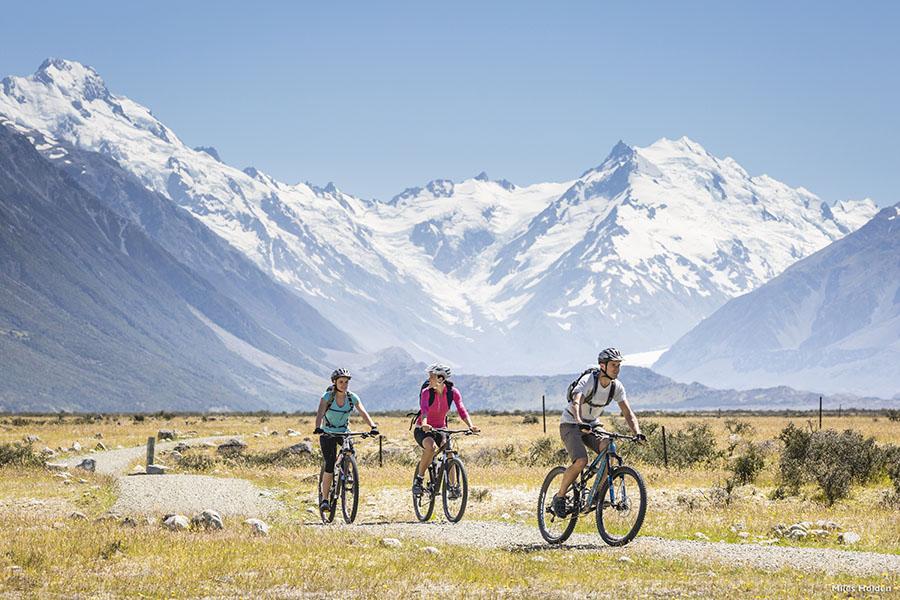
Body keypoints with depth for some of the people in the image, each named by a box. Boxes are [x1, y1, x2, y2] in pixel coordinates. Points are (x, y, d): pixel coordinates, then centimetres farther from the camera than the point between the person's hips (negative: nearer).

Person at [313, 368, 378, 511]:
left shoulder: (352, 397, -6)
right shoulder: (327, 397, -14)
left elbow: (363, 413, -14)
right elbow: (320, 413, -28)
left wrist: (373, 426, -31)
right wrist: (318, 428, -47)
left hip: (344, 432, 2)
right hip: (328, 433, -2)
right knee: (330, 465, -14)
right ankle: (324, 499, -5)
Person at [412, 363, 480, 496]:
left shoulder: (453, 392, -10)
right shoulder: (426, 392, -17)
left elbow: (462, 410, -19)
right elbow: (424, 409, -33)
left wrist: (470, 426, -37)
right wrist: (424, 425, -53)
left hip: (440, 429, 3)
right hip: (422, 430, -3)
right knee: (431, 447, -34)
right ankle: (418, 480, -20)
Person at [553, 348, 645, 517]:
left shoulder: (617, 387, -7)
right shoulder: (588, 380, -25)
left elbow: (627, 412, -10)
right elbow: (576, 403, -42)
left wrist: (638, 433, -28)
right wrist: (580, 423, -61)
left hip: (592, 425, 6)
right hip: (571, 425, -6)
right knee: (581, 461, -27)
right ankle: (559, 497, -7)